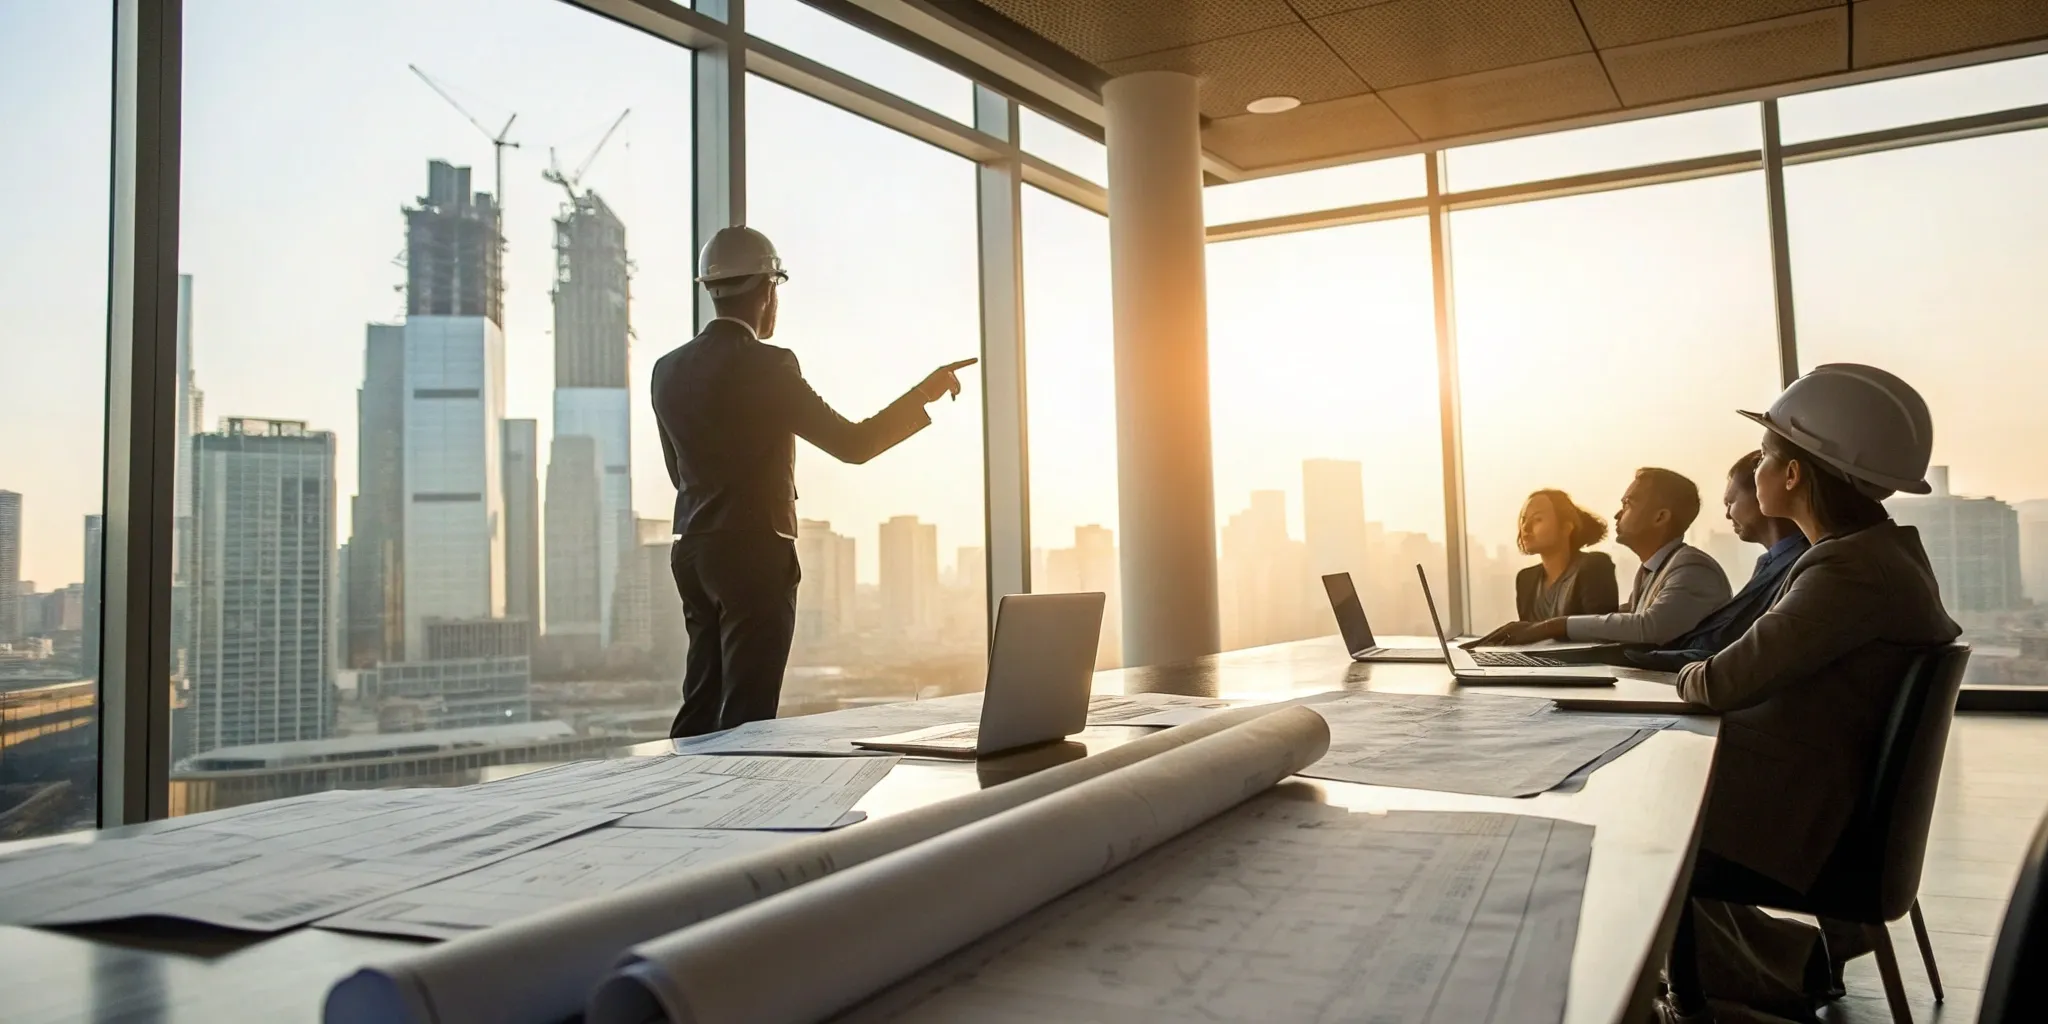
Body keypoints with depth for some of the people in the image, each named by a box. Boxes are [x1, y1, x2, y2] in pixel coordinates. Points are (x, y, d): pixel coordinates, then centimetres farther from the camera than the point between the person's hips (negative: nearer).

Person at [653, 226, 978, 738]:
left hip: (694, 551, 7)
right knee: (746, 714, -3)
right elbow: (853, 444, -12)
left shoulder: (668, 369, 8)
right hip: (756, 555, -7)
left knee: (701, 708, 13)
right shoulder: (766, 365, -13)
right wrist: (926, 392, -3)